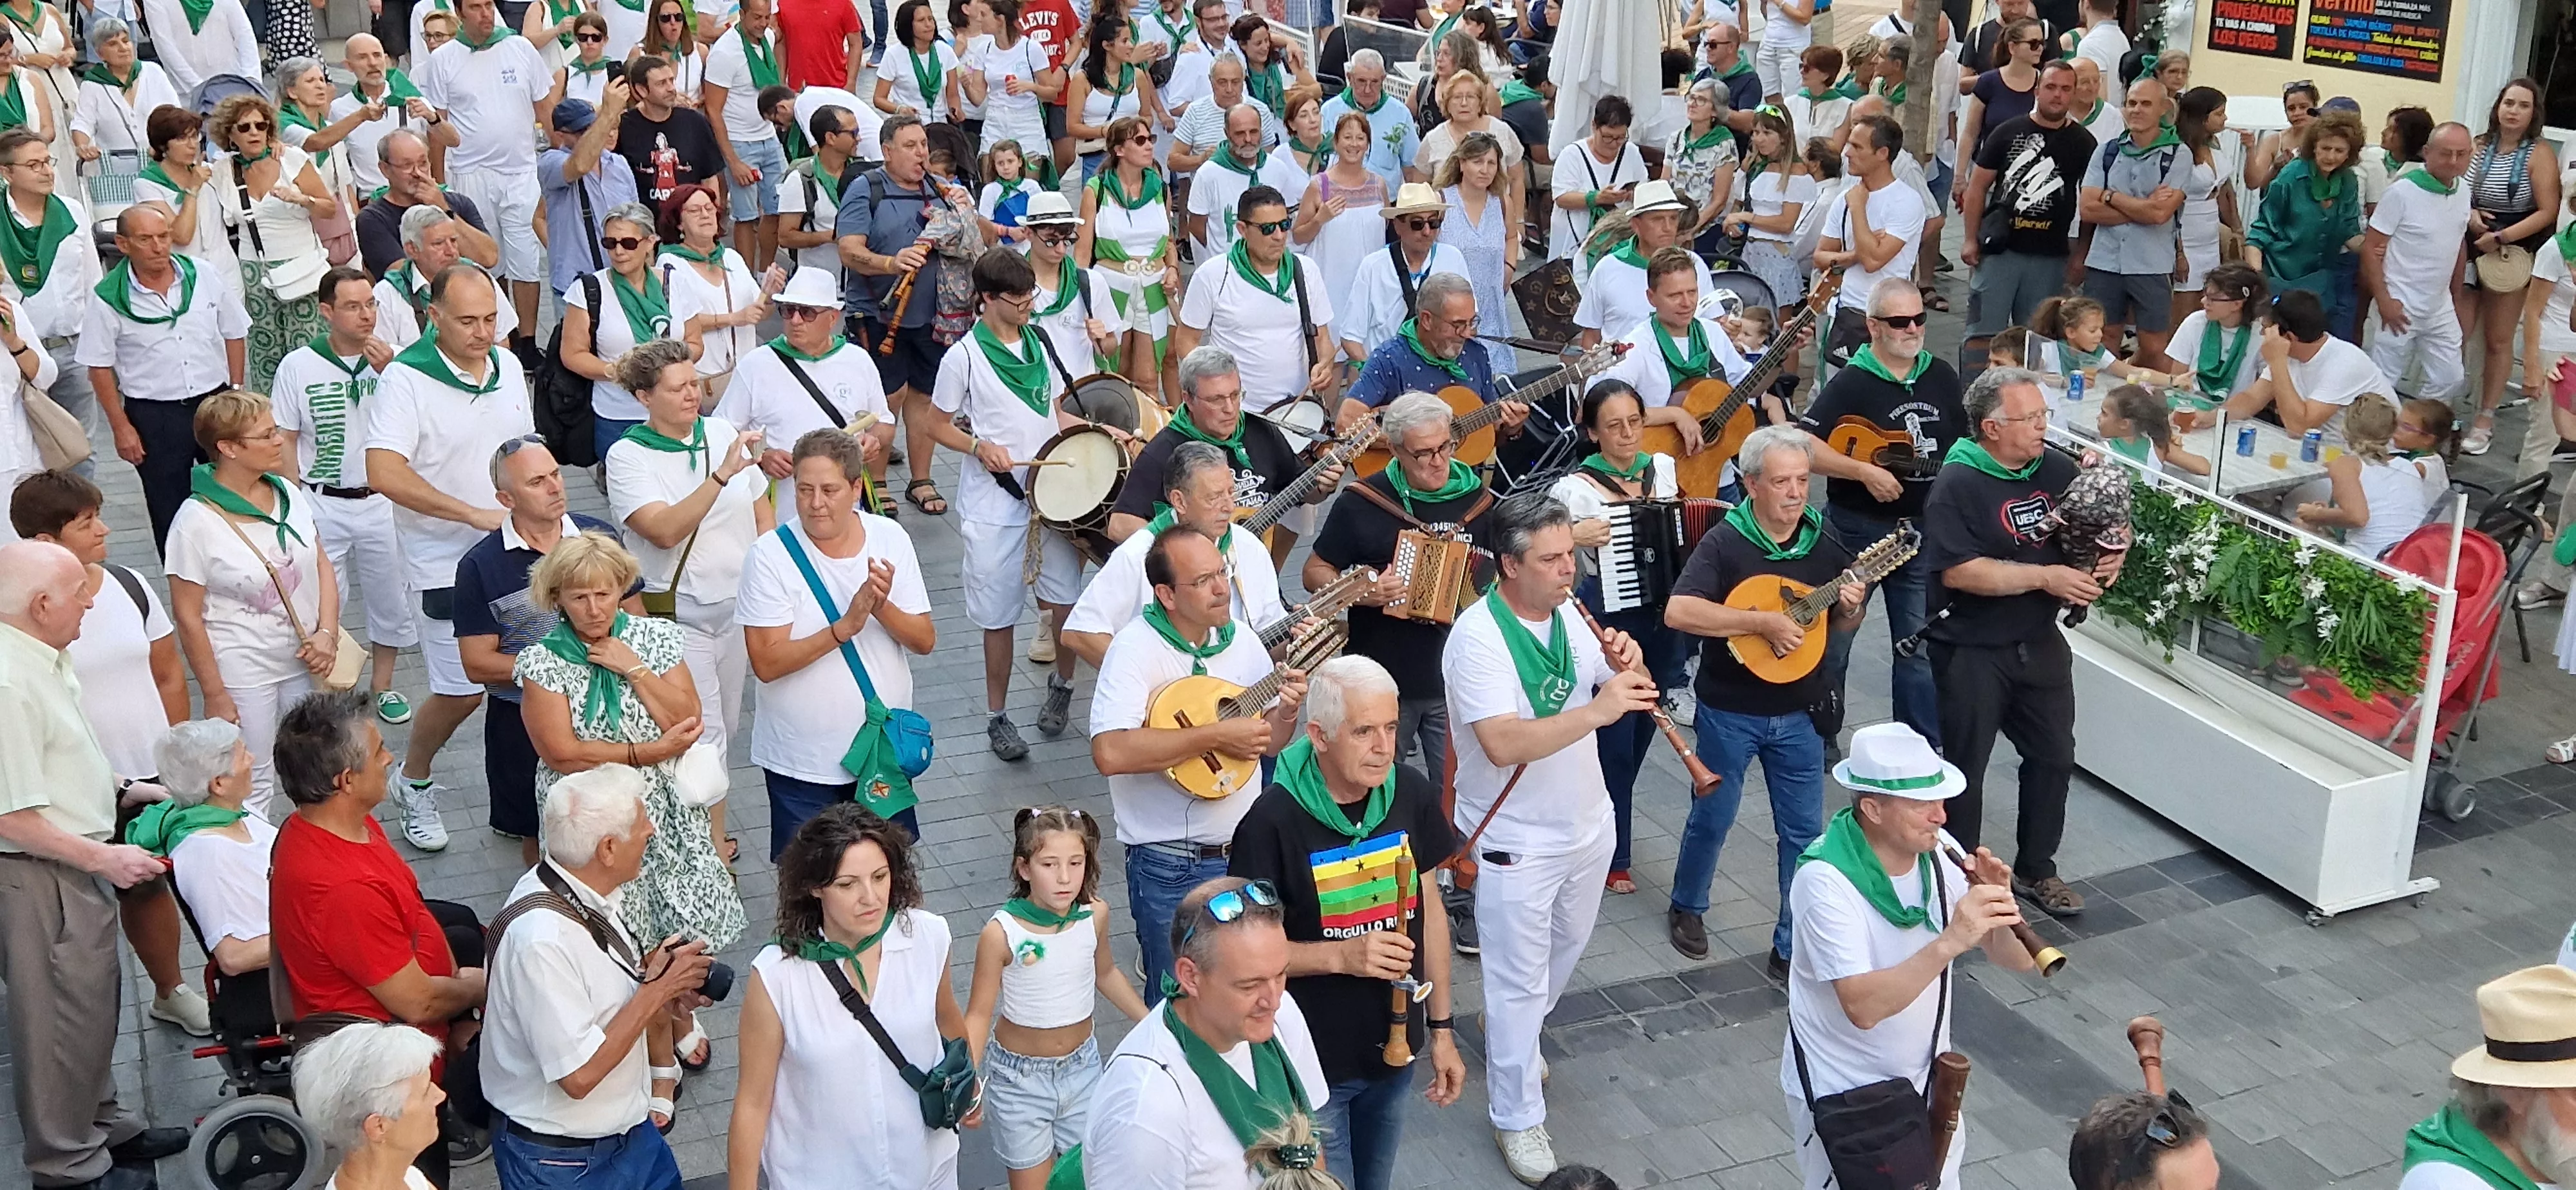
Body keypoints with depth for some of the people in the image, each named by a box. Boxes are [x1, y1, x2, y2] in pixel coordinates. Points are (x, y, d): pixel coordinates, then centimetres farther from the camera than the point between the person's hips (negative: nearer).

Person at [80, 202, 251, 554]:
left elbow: (234, 335, 8)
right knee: (170, 514, 7)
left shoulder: (205, 279, -3)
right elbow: (100, 367, -4)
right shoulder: (108, 300, -10)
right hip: (153, 416, -2)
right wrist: (121, 427, -5)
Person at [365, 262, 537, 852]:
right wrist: (476, 515, -27)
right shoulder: (407, 379, -16)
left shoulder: (508, 367, 4)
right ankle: (414, 786, 28)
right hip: (449, 564, -5)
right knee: (461, 691, 1)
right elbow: (383, 472, -27)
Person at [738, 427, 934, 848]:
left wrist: (883, 608, -24)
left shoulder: (890, 538, -4)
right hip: (802, 762, -3)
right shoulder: (771, 555, -14)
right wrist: (845, 627, -29)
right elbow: (767, 663, -19)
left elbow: (925, 641, -4)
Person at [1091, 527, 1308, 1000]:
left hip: (1247, 850, 5)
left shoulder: (1241, 637, 3)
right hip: (1171, 867, -5)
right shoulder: (1136, 647, -16)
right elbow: (1110, 752, -30)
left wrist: (1285, 714, -10)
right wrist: (1215, 735, -26)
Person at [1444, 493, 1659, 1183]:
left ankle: (1512, 1036, 52)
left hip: (1588, 822, 7)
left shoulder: (1571, 615, -2)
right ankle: (1518, 1120, 19)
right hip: (1516, 841, -7)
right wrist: (1594, 711, -40)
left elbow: (1627, 699, 3)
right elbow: (1503, 744, -35)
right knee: (1520, 980, 3)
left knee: (1567, 947, 25)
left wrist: (1628, 669, -19)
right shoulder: (1477, 637, -24)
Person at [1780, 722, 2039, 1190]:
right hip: (1842, 1094, -5)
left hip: (1926, 1080, 6)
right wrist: (1950, 941, -41)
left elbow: (2016, 960, -6)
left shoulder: (1940, 851, -11)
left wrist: (1997, 904, -26)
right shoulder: (1825, 879, -27)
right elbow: (1863, 1007, -34)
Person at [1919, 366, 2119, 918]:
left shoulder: (2057, 468, 0)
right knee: (1965, 767, 7)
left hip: (2040, 642, 6)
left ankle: (2036, 869, 34)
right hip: (1973, 650, -6)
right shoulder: (1957, 485, -18)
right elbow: (1959, 571, -26)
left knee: (2054, 756, 15)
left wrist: (2111, 555, -9)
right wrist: (2045, 576, -25)